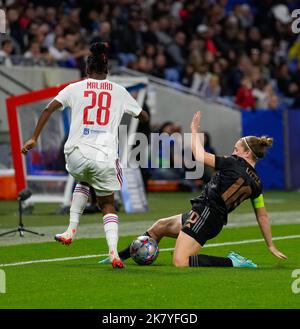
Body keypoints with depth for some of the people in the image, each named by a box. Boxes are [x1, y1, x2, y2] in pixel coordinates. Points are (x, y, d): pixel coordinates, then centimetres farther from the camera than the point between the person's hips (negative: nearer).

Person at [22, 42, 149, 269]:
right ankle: (114, 252, -8)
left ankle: (71, 230, 18)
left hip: (76, 154, 1)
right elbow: (144, 117, 19)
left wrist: (34, 138, 2)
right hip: (105, 156, 0)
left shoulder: (75, 88, 7)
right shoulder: (119, 92, 10)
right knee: (108, 204, 14)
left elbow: (49, 109, -2)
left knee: (83, 182, 34)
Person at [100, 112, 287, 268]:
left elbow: (200, 156, -7)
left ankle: (233, 263, -18)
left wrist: (194, 130, 8)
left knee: (180, 263, -22)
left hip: (205, 214, -10)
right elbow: (262, 215, 13)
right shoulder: (256, 183, 10)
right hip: (216, 221, 10)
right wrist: (270, 245, 19)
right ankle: (119, 256, 33)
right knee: (159, 227, 24)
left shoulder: (234, 164, -10)